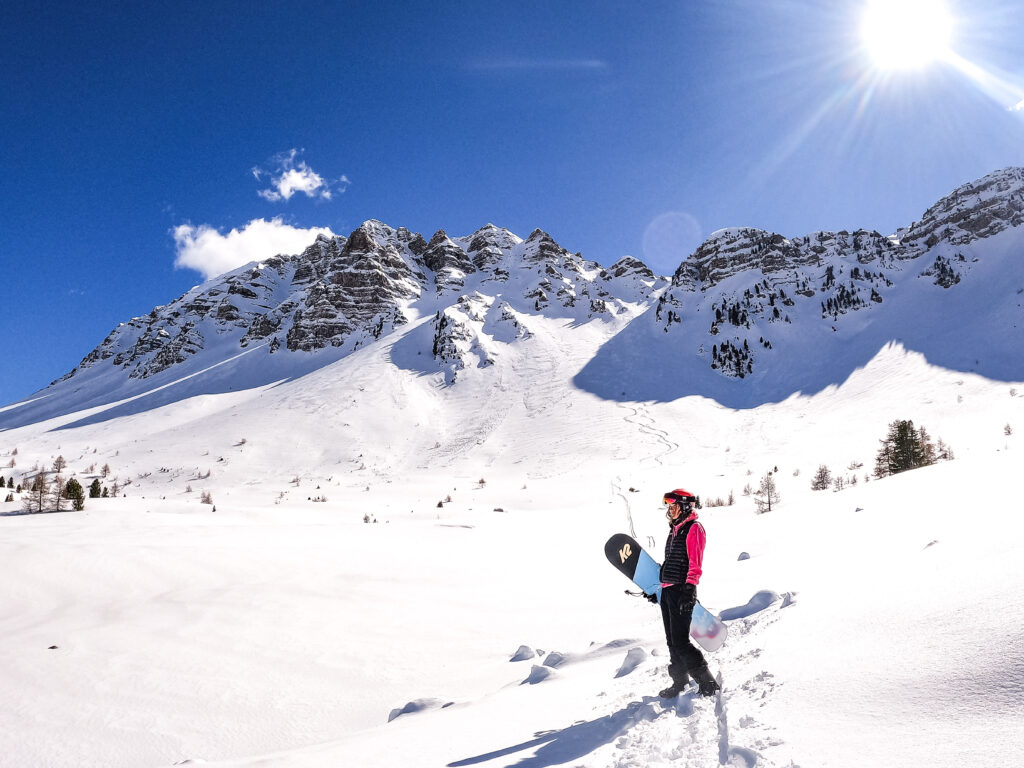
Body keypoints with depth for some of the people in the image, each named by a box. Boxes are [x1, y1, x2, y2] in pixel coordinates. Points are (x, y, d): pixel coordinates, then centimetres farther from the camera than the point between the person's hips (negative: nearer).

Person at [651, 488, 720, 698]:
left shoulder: (694, 528, -7)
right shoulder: (675, 530, 19)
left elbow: (695, 563, -15)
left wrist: (689, 589, -23)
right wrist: (659, 587, 25)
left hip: (682, 591, -9)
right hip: (667, 591, 9)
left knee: (680, 641, -9)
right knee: (672, 641, 12)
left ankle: (706, 681, 2)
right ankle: (680, 681, 22)